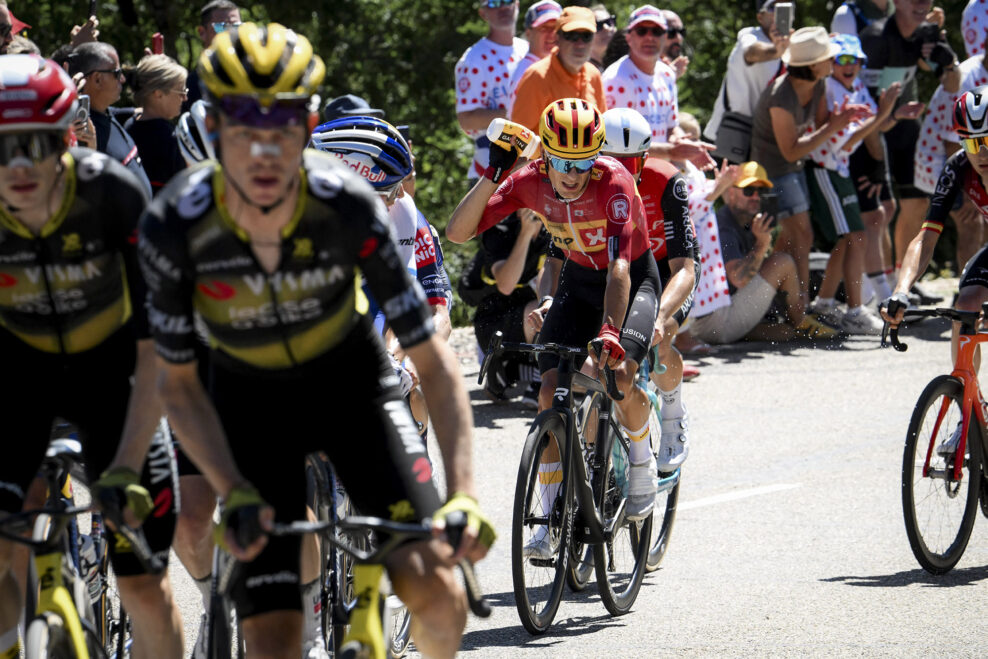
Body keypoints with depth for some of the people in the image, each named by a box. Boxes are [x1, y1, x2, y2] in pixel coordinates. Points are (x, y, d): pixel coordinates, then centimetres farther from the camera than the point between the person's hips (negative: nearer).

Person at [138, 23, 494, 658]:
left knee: (434, 590, -18)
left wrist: (464, 495, -31)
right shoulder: (174, 225, -27)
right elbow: (178, 384, -13)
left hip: (351, 375, 0)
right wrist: (235, 493, -25)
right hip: (251, 396, 0)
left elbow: (433, 358, -22)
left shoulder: (348, 206, -28)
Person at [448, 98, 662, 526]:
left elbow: (619, 269, -40)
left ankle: (642, 455, 6)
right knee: (551, 392, -12)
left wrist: (611, 332, -54)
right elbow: (457, 232, -20)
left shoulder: (614, 183, -31)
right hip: (577, 279, 4)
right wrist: (492, 176, -32)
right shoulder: (531, 181, -19)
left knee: (619, 378, -28)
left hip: (633, 280, -4)